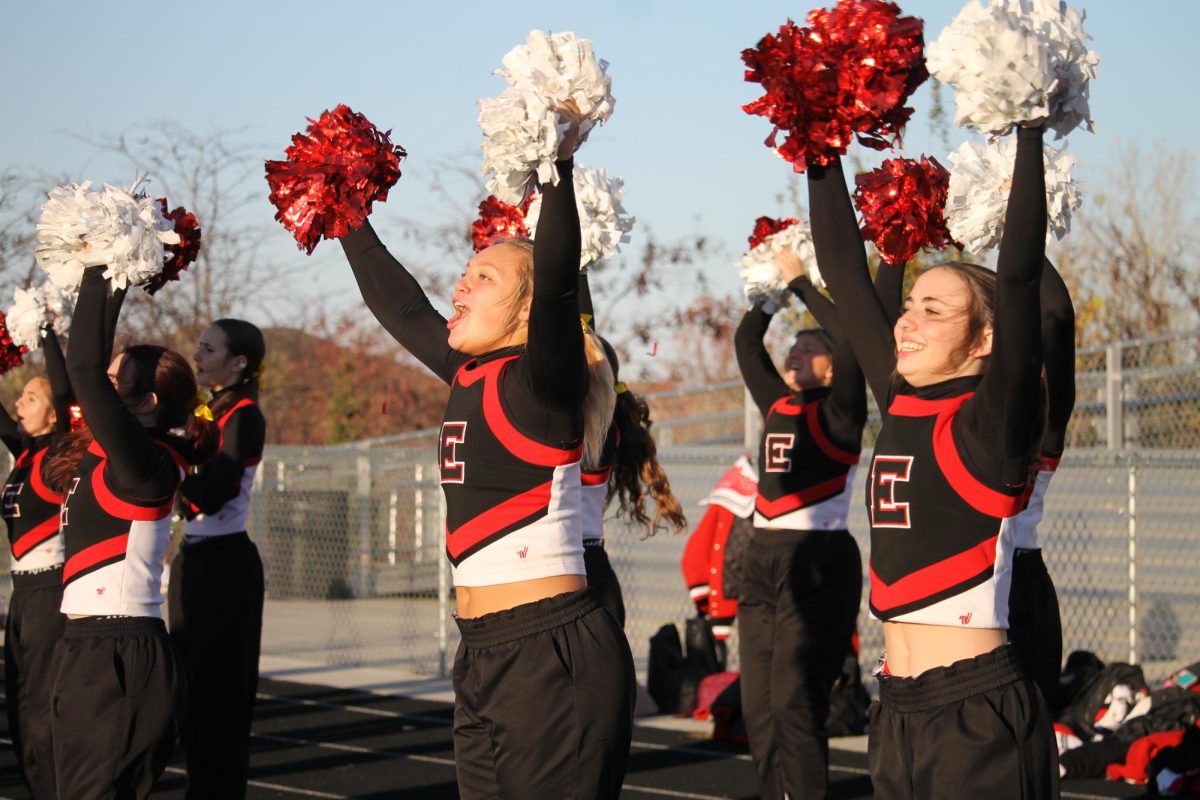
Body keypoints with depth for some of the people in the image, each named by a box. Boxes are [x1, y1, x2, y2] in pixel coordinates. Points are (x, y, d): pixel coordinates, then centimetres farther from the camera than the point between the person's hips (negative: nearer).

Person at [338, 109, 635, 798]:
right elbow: (400, 307, 26)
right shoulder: (470, 376, 13)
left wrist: (560, 165, -30)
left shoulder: (540, 383, -9)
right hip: (486, 658, 9)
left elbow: (556, 280, -24)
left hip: (556, 655, -9)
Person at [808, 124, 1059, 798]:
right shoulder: (901, 405, 10)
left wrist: (1029, 134, -16)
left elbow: (1020, 273, -17)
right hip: (900, 709, 7)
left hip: (981, 710, -7)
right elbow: (843, 270, 13)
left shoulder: (993, 421, -7)